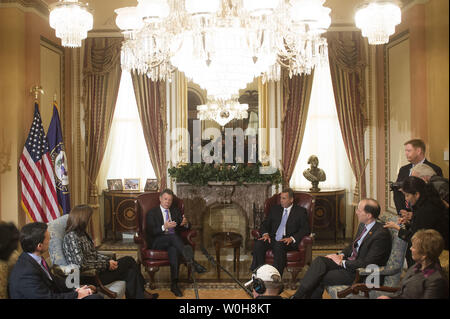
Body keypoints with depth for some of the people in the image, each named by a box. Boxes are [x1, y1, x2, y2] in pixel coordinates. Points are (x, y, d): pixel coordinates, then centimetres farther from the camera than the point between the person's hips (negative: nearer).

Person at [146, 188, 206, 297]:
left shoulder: (175, 211, 21)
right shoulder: (152, 213, 8)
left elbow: (184, 227, 18)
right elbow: (151, 232, -6)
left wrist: (185, 224, -8)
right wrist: (164, 227, -23)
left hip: (173, 240, 3)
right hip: (157, 242, -3)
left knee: (173, 249, -35)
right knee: (172, 236, -37)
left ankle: (174, 284, -39)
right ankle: (191, 261, -47)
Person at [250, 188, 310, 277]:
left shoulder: (300, 211, 9)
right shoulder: (274, 209, 21)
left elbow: (305, 229, -1)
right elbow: (265, 224, 17)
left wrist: (292, 238, -17)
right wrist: (265, 234, -6)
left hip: (288, 241, -4)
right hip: (273, 239, 4)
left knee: (278, 246, -38)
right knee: (258, 244, -27)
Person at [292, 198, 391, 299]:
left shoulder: (381, 235, -22)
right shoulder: (363, 225, 6)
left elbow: (367, 263, -23)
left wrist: (343, 263, -16)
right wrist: (342, 255, 2)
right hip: (349, 261, 8)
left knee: (320, 279, -17)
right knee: (319, 261, -13)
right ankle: (298, 295, -13)